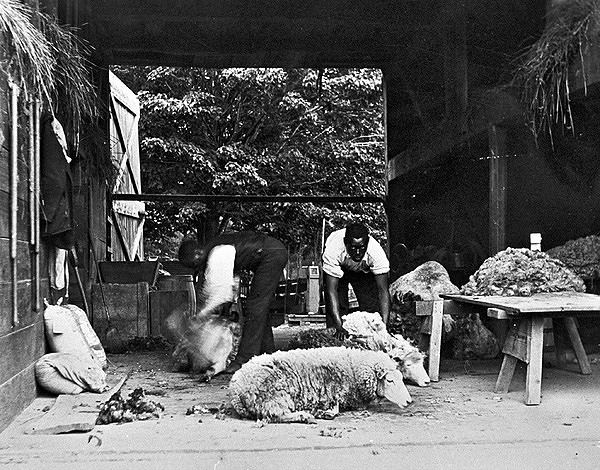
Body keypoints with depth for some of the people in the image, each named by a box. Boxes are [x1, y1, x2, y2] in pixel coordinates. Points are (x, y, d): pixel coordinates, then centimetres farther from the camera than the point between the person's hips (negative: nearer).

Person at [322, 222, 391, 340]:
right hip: (337, 267, -1)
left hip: (364, 271, 1)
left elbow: (383, 290, -34)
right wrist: (339, 327, -48)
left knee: (372, 306, -11)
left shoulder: (377, 253, -38)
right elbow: (331, 290, -41)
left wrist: (384, 325, -44)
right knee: (337, 305, -13)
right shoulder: (333, 250, -42)